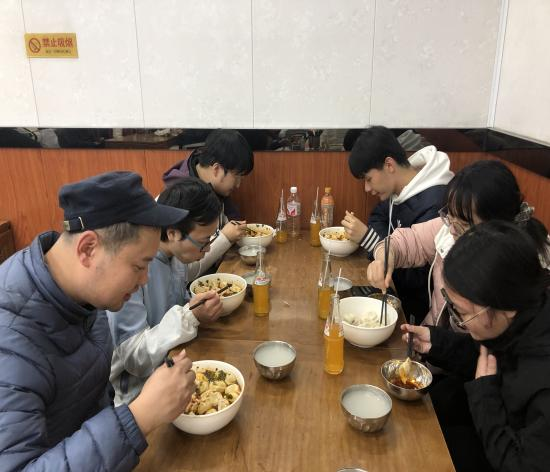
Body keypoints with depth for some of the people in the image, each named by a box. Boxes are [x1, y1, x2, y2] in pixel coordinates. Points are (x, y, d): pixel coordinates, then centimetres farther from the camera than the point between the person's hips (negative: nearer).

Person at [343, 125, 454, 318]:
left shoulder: (432, 206, -27)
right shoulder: (401, 187, -3)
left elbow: (418, 278, -24)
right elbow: (380, 215, 16)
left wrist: (368, 238, -27)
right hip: (399, 291, 7)